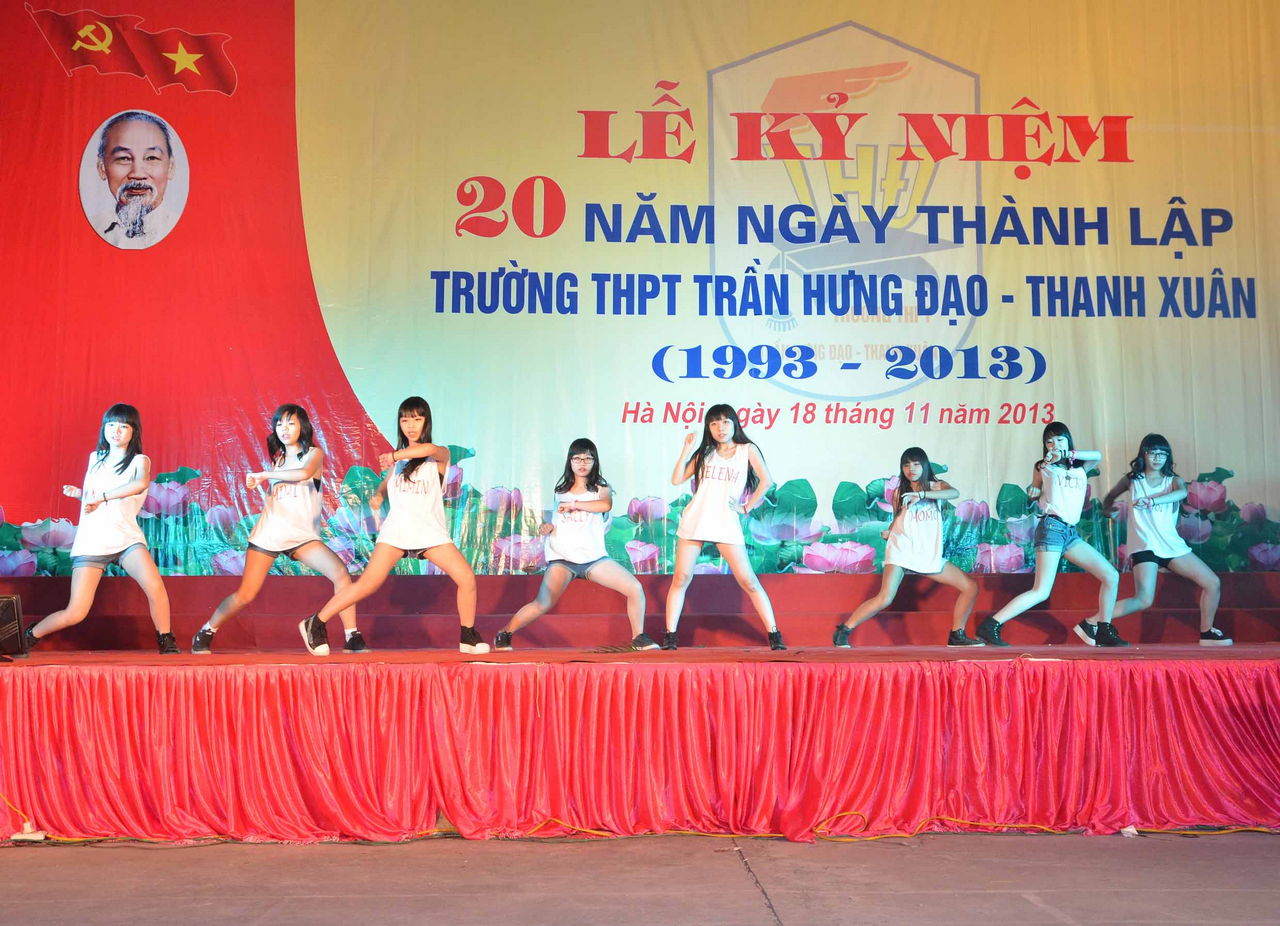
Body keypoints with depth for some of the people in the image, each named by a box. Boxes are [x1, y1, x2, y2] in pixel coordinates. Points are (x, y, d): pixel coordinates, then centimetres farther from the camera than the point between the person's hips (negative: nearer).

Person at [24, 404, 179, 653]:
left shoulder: (139, 461, 3)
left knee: (155, 587, -29)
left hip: (126, 538, -2)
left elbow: (142, 483, -23)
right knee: (75, 614, -6)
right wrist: (78, 493, 10)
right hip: (91, 542, 2)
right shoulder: (95, 458, 15)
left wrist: (100, 497, -20)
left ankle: (166, 642, -9)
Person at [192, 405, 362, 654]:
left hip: (302, 535, -2)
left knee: (340, 572, -24)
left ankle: (353, 639, -18)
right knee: (245, 595, -2)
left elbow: (305, 473, -21)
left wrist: (264, 474, -12)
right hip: (269, 532, 2)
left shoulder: (314, 454, 2)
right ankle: (205, 632, 20)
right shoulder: (277, 459, 16)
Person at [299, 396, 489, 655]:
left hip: (432, 532, -1)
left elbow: (431, 448, -22)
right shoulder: (398, 458, 15)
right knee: (368, 583, -12)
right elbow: (387, 483, 29)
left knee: (467, 578, -16)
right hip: (396, 529, 1)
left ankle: (468, 636, 3)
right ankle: (315, 623, 1)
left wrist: (395, 456, -28)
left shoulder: (440, 455, 2)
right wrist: (378, 495, 7)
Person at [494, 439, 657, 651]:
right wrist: (547, 526, 5)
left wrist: (573, 504, -17)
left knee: (635, 589, -12)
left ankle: (638, 638, 8)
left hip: (594, 557, 0)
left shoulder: (600, 488, 6)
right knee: (542, 605, -19)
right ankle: (503, 635, 2)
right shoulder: (561, 490, 14)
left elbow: (606, 505, -18)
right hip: (562, 558, 0)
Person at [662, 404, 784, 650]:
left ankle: (774, 634, -1)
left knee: (748, 581, -6)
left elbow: (766, 481, -4)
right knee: (681, 579, -2)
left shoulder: (747, 450, 6)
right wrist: (686, 448, 2)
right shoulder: (704, 453, 14)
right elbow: (676, 479, 6)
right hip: (695, 521, 3)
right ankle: (670, 636, 3)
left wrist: (747, 507, -5)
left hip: (727, 523, -3)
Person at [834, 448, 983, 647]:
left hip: (930, 555, 3)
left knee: (971, 587, 0)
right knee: (884, 599, -21)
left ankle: (957, 636, 12)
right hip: (902, 550, -3)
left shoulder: (936, 486, 8)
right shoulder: (899, 493, 9)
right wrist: (888, 532, -5)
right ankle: (843, 631, -11)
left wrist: (922, 494, -27)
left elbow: (955, 493, -15)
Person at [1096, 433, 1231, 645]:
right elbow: (1109, 498, 25)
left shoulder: (1173, 480, 8)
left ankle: (1207, 633, 20)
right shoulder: (1132, 480, 7)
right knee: (1143, 600, -21)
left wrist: (1152, 500, -33)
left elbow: (1182, 492, -18)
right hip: (1145, 546, -4)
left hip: (1172, 545, 4)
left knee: (1213, 583, 2)